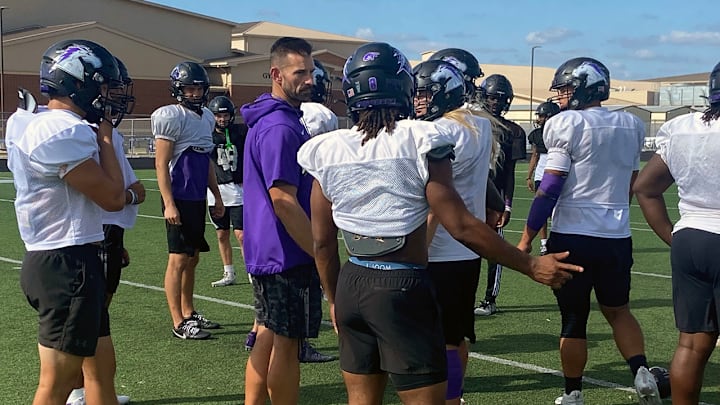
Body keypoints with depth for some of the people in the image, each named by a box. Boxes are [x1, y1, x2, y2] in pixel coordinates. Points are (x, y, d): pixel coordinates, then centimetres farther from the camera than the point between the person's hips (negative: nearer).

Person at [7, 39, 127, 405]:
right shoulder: (65, 131, -19)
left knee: (97, 358, 18)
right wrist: (104, 137, -6)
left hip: (49, 259, 10)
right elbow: (112, 197, -15)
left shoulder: (32, 124, 12)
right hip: (68, 265, -10)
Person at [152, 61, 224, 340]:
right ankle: (179, 323, 1)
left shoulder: (206, 117, 14)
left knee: (192, 258, 14)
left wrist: (217, 197, 22)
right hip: (179, 199, -8)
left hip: (198, 199, 8)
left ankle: (189, 313, 24)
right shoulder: (171, 117, -11)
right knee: (179, 259, -4)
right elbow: (161, 164, -13)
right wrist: (169, 204, -18)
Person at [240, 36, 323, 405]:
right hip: (289, 253, -10)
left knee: (268, 338, 16)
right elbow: (284, 201, -23)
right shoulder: (280, 127, -19)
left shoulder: (268, 121, 13)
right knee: (286, 345, 0)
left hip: (266, 251, 10)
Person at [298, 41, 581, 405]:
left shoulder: (327, 151, 1)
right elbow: (462, 227, -13)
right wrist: (531, 265, -5)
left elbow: (323, 242, 6)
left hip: (351, 284, 5)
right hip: (402, 288, -5)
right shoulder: (419, 142, -11)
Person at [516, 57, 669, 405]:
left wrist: (526, 238, -6)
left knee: (574, 320, 7)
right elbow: (630, 186, 15)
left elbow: (550, 189, -12)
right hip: (617, 237, 5)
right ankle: (642, 373, 3)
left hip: (572, 236, -5)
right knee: (618, 310, 22)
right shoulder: (631, 126, 8)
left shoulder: (567, 125, -10)